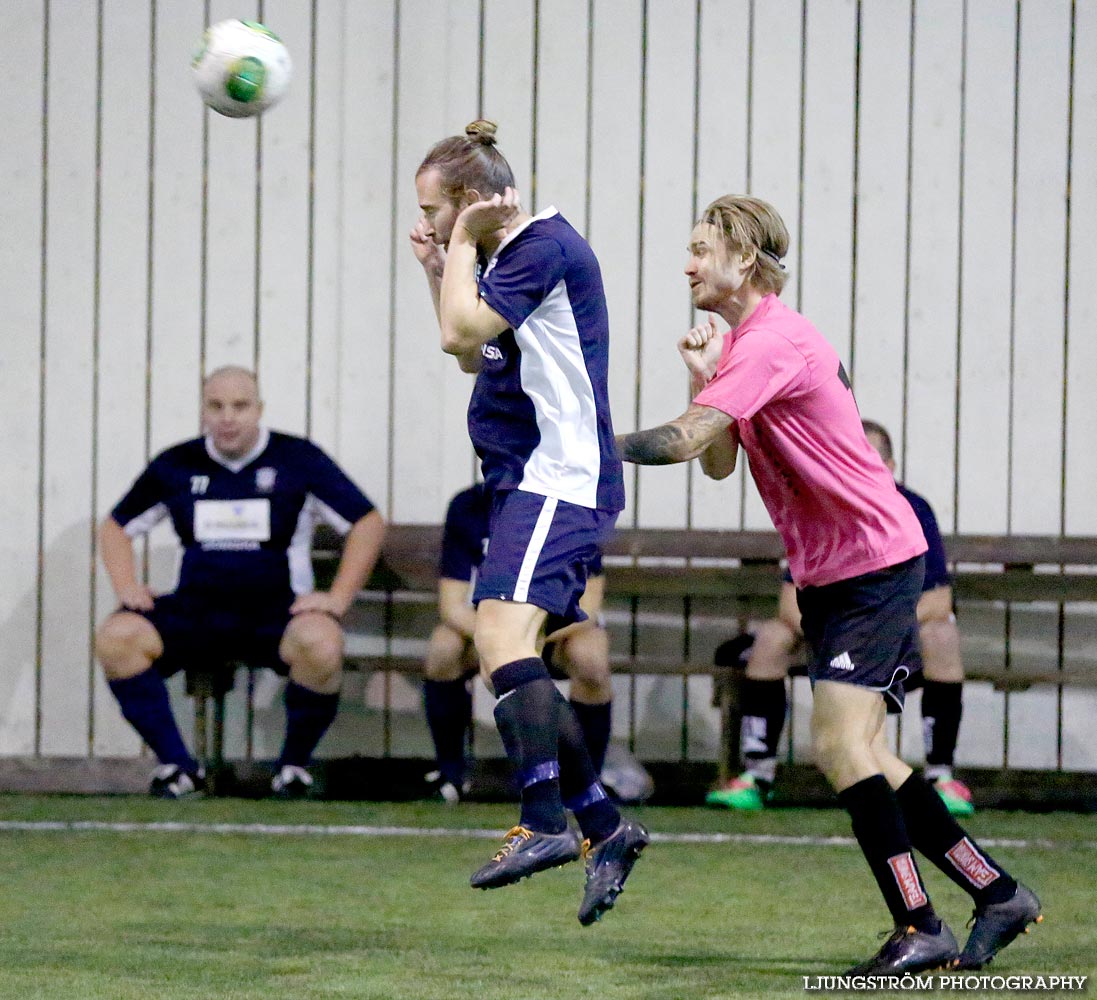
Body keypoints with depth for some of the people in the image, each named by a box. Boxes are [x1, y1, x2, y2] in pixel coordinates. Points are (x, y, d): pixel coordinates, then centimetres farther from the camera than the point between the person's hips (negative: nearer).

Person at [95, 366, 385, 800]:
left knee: (321, 645, -36)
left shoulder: (298, 459, 1)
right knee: (116, 638, -24)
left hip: (277, 612, -2)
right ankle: (176, 764, -13)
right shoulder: (176, 466, 8)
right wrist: (127, 588, 2)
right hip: (194, 613, 2)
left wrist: (338, 598, -7)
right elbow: (116, 527, 19)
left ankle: (294, 765, -10)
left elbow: (368, 522, 3)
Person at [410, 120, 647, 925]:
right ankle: (606, 828, 16)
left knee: (502, 632, -26)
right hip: (527, 483, 11)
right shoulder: (509, 253, 18)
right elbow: (473, 356, 29)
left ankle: (546, 823, -33)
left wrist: (464, 242, -6)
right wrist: (440, 271, 18)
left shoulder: (547, 247, -12)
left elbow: (462, 333, -19)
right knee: (516, 668, 10)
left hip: (560, 481, -11)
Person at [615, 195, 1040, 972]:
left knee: (841, 742, -18)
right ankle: (998, 894, 15)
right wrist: (705, 378, -3)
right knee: (859, 754, 8)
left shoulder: (775, 342, -19)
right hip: (825, 574, 10)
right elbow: (719, 464, 11)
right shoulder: (743, 341, 13)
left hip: (877, 564, -10)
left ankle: (920, 929, -15)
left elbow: (686, 439, -27)